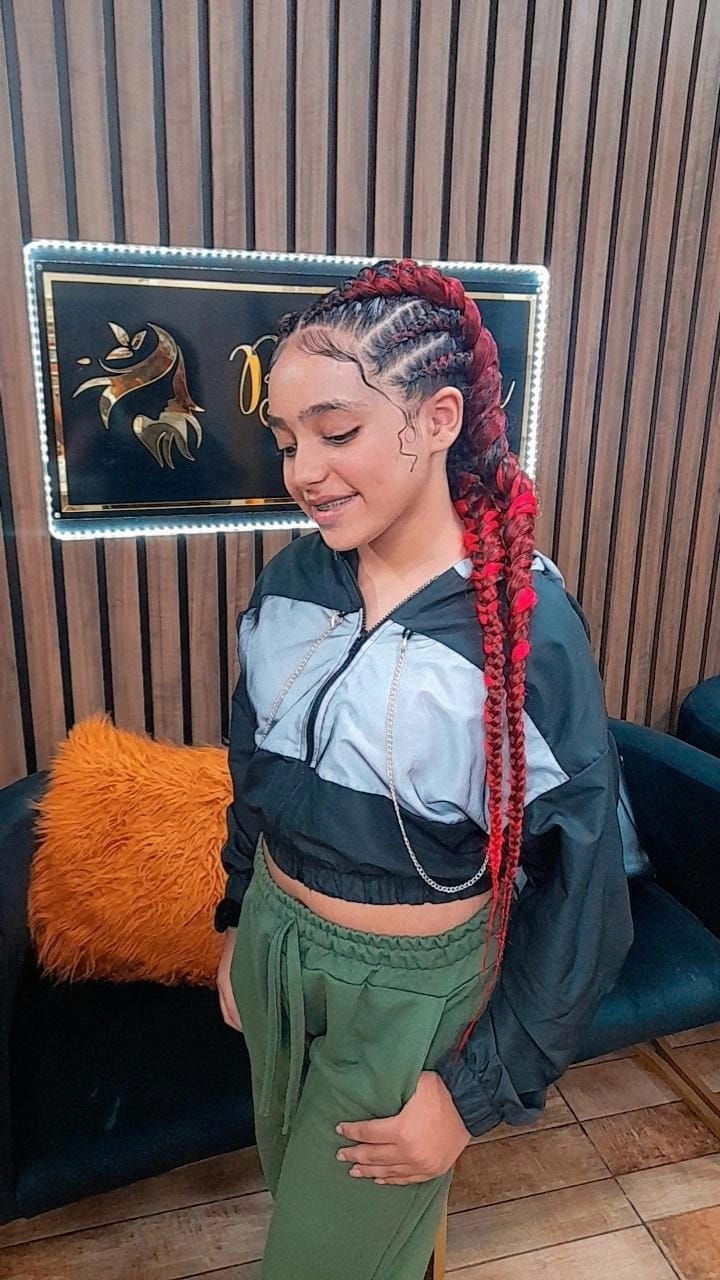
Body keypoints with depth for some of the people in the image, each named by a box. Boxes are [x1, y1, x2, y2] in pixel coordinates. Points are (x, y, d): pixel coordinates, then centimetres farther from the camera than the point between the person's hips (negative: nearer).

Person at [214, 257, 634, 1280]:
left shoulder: (528, 626, -23)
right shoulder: (291, 580, -8)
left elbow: (581, 891, -16)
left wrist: (478, 1092, -11)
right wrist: (238, 924, 13)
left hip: (410, 989, -5)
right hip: (274, 945, 5)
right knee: (293, 1189, 29)